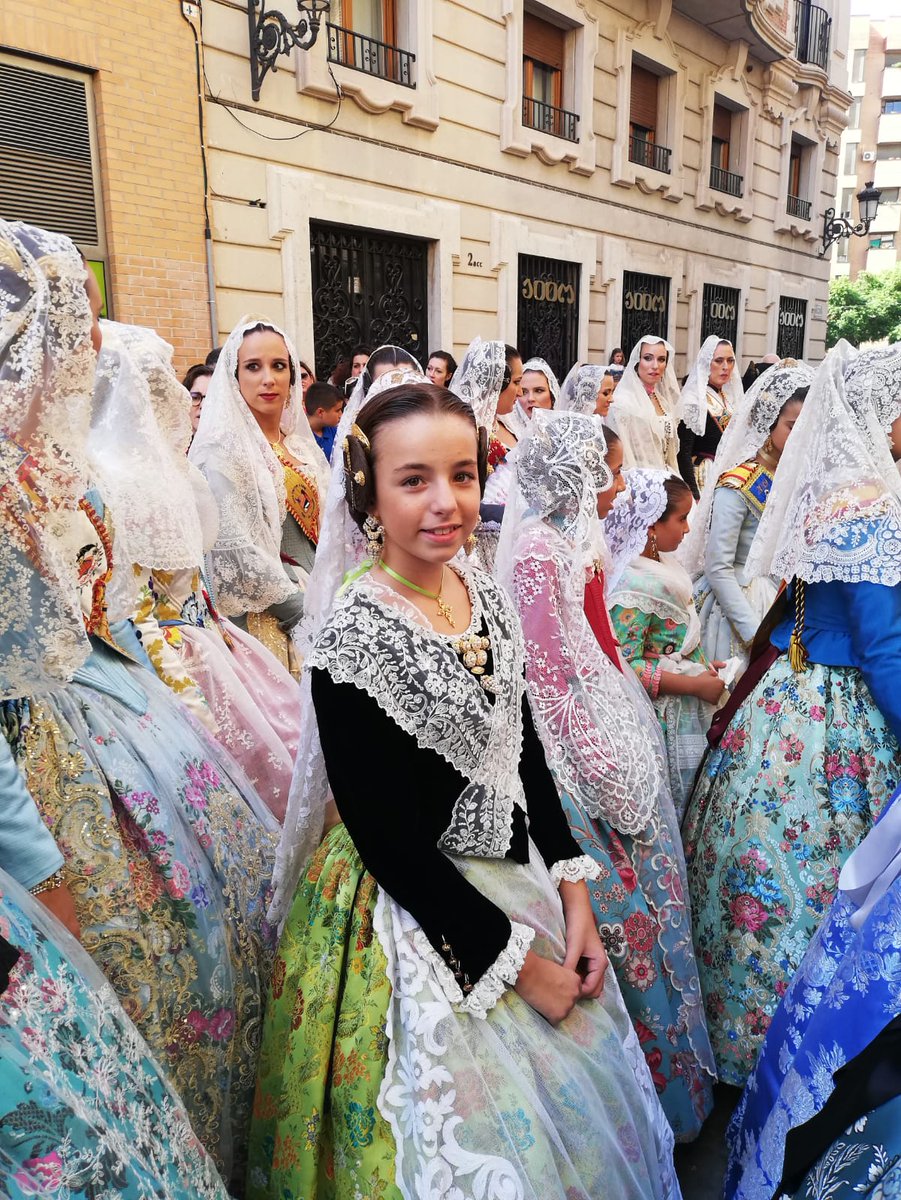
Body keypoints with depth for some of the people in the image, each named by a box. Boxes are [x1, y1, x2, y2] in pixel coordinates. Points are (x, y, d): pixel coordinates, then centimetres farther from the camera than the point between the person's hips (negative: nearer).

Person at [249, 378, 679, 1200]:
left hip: (520, 880, 7)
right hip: (418, 916, -6)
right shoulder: (352, 636, -24)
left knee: (576, 1098, 24)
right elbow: (390, 839, -21)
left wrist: (572, 892, 0)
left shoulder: (487, 599, -3)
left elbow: (526, 755, 6)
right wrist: (514, 961, -15)